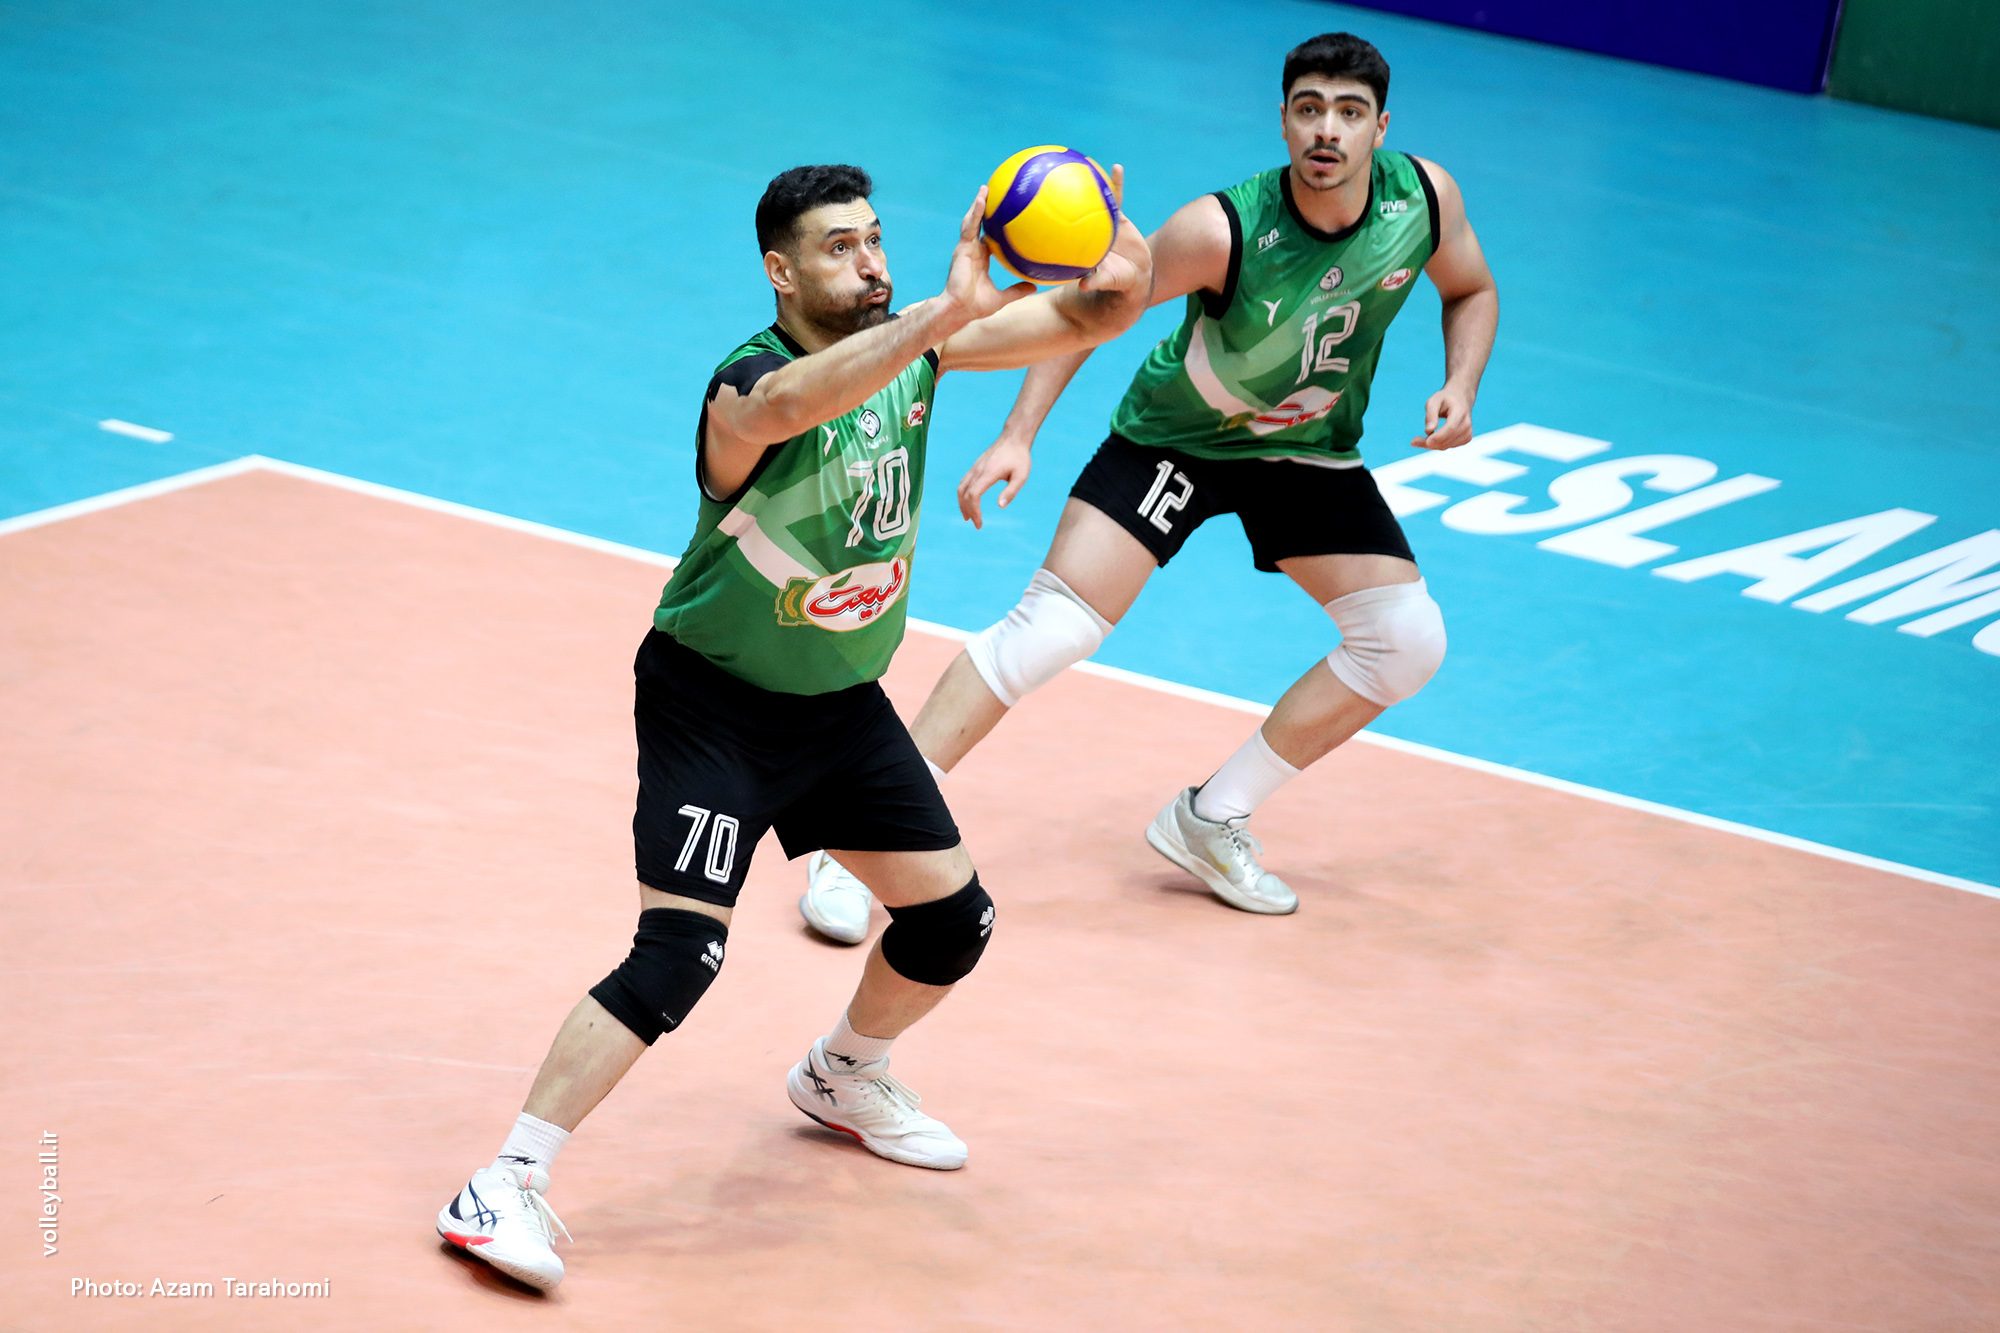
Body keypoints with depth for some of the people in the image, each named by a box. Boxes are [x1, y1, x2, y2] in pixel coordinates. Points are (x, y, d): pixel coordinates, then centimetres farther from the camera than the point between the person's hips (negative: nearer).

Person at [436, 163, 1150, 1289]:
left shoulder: (913, 350, -6)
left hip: (843, 703, 7)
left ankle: (844, 1077, 42)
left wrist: (1118, 284, -37)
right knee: (678, 958, -20)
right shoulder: (749, 387, -27)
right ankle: (510, 1185, -13)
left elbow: (1072, 323, -12)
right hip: (714, 704, -7)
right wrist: (948, 312, -66)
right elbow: (790, 402, -51)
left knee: (953, 918, 13)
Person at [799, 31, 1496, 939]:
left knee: (1408, 640, -6)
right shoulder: (1223, 230, -31)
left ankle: (1210, 823, 8)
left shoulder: (1423, 197, -19)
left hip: (1310, 450, 5)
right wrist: (1018, 436, -27)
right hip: (1173, 436, -5)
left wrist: (1461, 386, -16)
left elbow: (1471, 291, 2)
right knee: (1050, 630, -18)